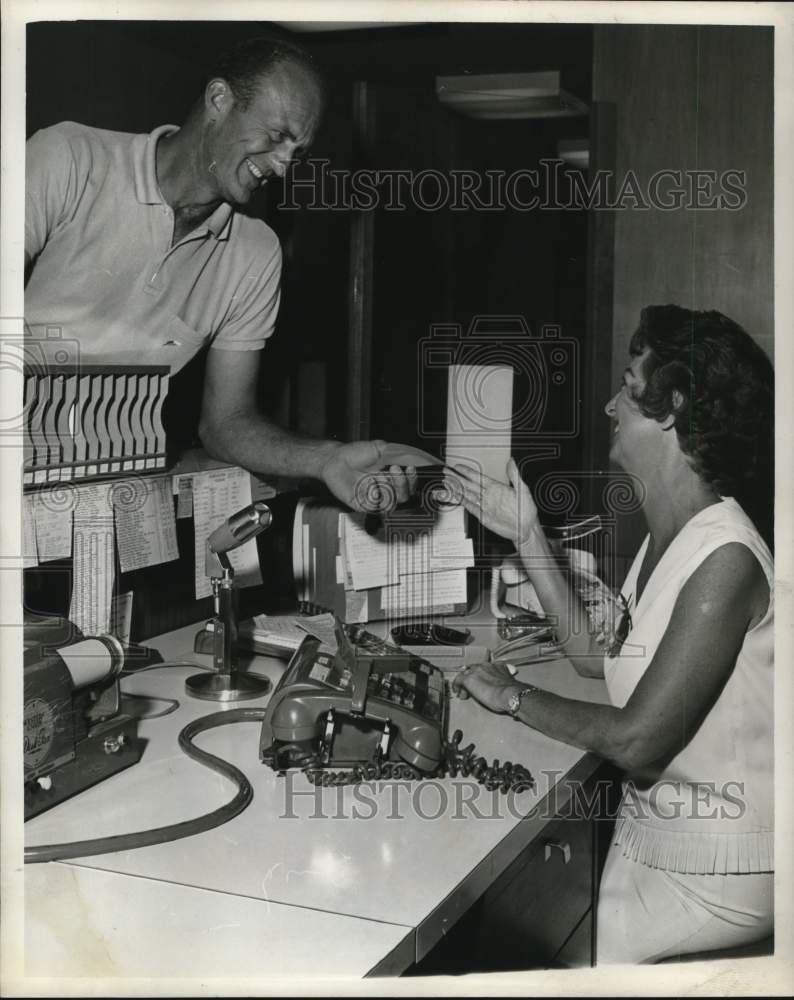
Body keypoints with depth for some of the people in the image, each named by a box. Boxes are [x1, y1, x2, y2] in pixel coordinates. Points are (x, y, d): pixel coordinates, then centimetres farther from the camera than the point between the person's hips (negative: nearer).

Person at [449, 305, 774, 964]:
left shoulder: (726, 561, -26)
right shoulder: (668, 539, 4)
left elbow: (636, 742, -26)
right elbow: (594, 654, 10)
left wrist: (514, 697, -11)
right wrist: (527, 535, 8)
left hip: (712, 875, -7)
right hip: (648, 836, 8)